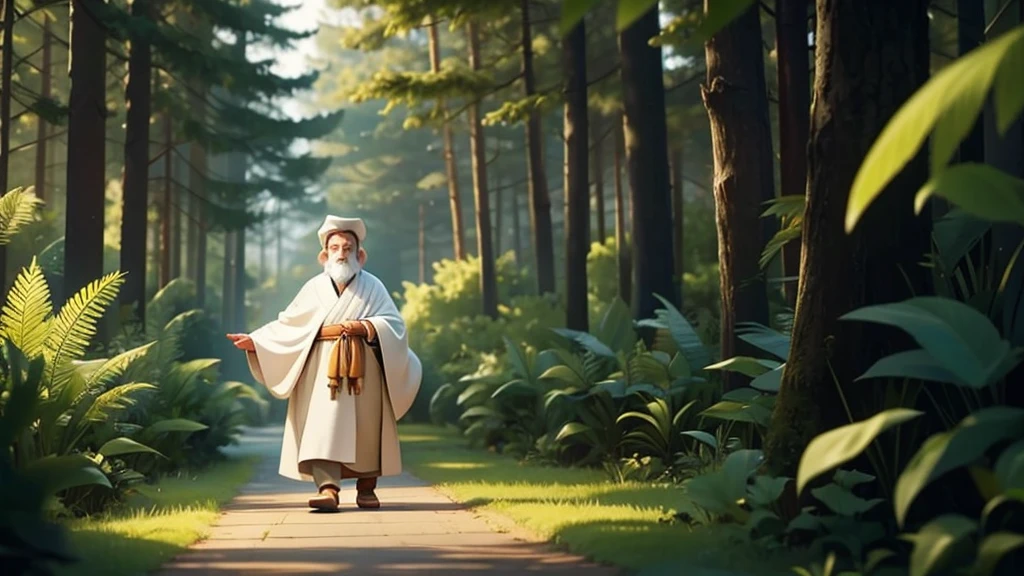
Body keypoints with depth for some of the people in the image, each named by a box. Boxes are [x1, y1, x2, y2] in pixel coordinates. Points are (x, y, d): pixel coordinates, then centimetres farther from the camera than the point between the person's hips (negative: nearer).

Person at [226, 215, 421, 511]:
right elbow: (288, 325, 9)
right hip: (323, 368, 0)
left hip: (363, 367, 0)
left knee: (366, 426, 2)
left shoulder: (372, 286, 7)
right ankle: (327, 488, -21)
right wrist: (256, 341, -3)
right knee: (322, 425, -13)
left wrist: (364, 327, -16)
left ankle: (366, 487, 15)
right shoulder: (314, 287, 11)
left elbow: (395, 323, -1)